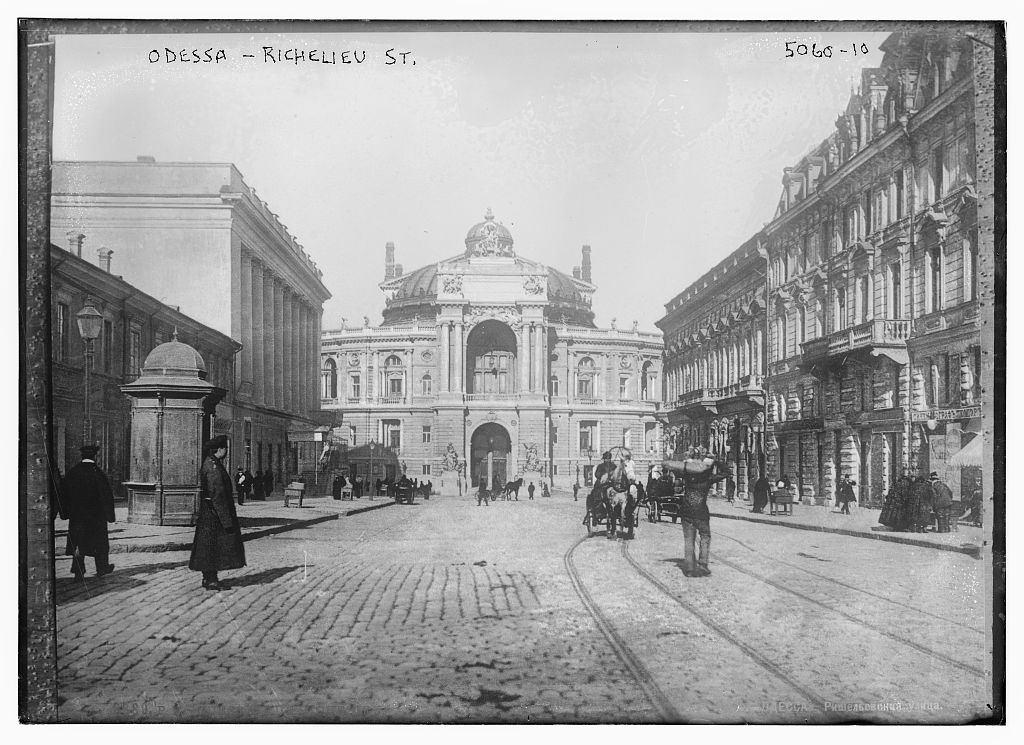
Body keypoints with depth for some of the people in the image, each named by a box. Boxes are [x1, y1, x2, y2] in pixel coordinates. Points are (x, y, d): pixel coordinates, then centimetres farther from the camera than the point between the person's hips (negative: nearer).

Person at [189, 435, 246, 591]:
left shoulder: (210, 463, 13)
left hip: (208, 509, 10)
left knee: (210, 546, 14)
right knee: (212, 545, -4)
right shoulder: (213, 466, -19)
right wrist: (226, 519, -21)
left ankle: (208, 578, 20)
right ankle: (211, 580, 1)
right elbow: (217, 493, -23)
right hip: (214, 512, -10)